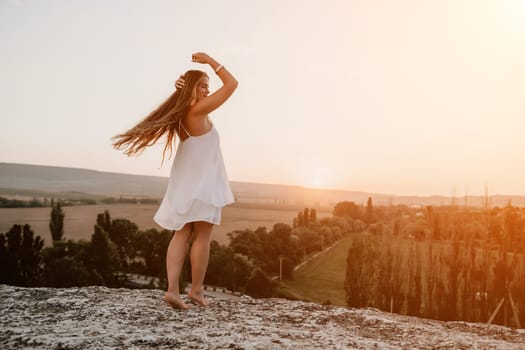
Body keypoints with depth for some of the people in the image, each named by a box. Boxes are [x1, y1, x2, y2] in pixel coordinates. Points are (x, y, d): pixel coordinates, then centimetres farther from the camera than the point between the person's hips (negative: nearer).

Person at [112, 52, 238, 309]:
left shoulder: (180, 114, 8)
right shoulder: (198, 111, -13)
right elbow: (232, 84, -12)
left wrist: (181, 88, 10)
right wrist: (209, 61, -2)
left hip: (185, 183, 8)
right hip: (202, 183, -8)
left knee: (181, 236, 4)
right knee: (202, 237, 1)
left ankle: (172, 289, -2)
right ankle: (196, 289, 9)